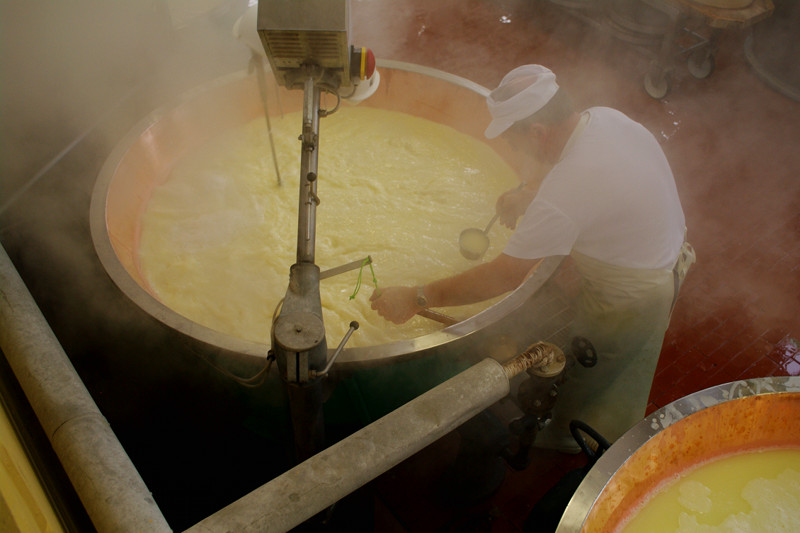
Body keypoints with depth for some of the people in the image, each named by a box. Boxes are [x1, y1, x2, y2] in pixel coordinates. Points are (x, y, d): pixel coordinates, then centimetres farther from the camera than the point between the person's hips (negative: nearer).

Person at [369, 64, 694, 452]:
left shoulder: (567, 191, -38)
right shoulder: (603, 117, -11)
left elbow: (506, 276, -31)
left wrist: (417, 298, -25)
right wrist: (531, 200, -2)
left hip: (630, 298, -9)